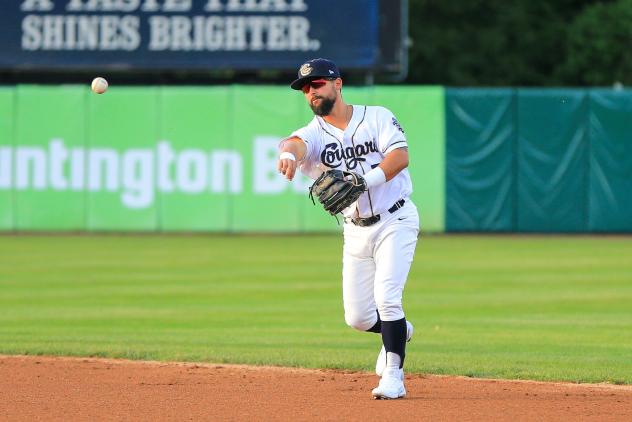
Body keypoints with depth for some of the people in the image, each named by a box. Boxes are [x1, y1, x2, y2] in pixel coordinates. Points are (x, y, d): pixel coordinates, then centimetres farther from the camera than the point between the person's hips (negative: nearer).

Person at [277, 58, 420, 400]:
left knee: (386, 298, -20)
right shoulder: (315, 132, 0)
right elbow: (297, 142, -25)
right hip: (356, 231, 4)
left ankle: (393, 376, -12)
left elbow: (401, 155, -18)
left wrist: (366, 182, -32)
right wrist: (288, 153, -50)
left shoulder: (377, 117, -3)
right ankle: (397, 331, 38)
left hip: (395, 221, -4)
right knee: (357, 317, 6)